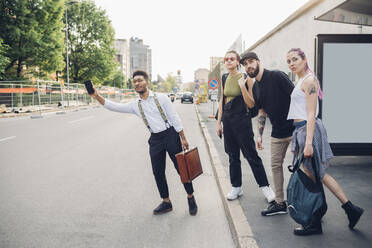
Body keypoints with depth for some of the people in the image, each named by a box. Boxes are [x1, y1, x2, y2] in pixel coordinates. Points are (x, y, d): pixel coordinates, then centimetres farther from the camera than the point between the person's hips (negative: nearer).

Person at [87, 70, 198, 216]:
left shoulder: (161, 98, -5)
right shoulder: (135, 105, 6)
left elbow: (174, 118, -5)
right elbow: (114, 107, 0)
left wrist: (183, 138, -7)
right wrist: (97, 97, -14)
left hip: (170, 135, -4)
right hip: (155, 139, 4)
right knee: (158, 172, 6)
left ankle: (191, 198, 19)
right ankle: (166, 202, 22)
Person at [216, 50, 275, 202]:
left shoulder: (245, 78, -8)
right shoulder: (224, 79, 8)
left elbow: (251, 104, -11)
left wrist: (242, 87, -22)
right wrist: (219, 122, 13)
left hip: (242, 120, -5)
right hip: (227, 120, 6)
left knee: (251, 155, -1)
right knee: (233, 155, 12)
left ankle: (265, 186, 13)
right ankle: (236, 187, 24)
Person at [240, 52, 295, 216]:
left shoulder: (277, 76, -12)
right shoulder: (255, 88, 11)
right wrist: (259, 135, 14)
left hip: (294, 129, -7)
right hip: (277, 133, 7)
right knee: (276, 165, 10)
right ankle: (280, 203, 23)